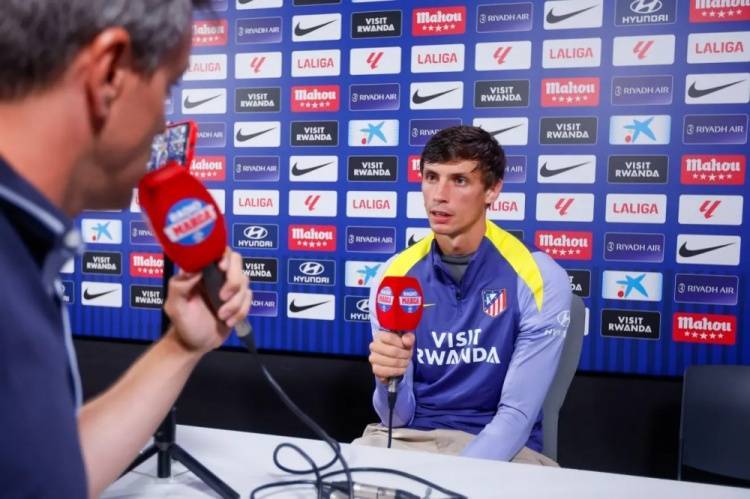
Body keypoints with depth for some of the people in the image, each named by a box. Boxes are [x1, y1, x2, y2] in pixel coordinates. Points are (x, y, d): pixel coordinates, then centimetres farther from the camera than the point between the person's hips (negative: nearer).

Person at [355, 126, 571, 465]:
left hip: (498, 449, -2)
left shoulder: (540, 279, -11)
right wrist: (388, 379, -25)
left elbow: (518, 414, -11)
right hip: (406, 439, 3)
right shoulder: (393, 276, -3)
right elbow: (398, 417, -3)